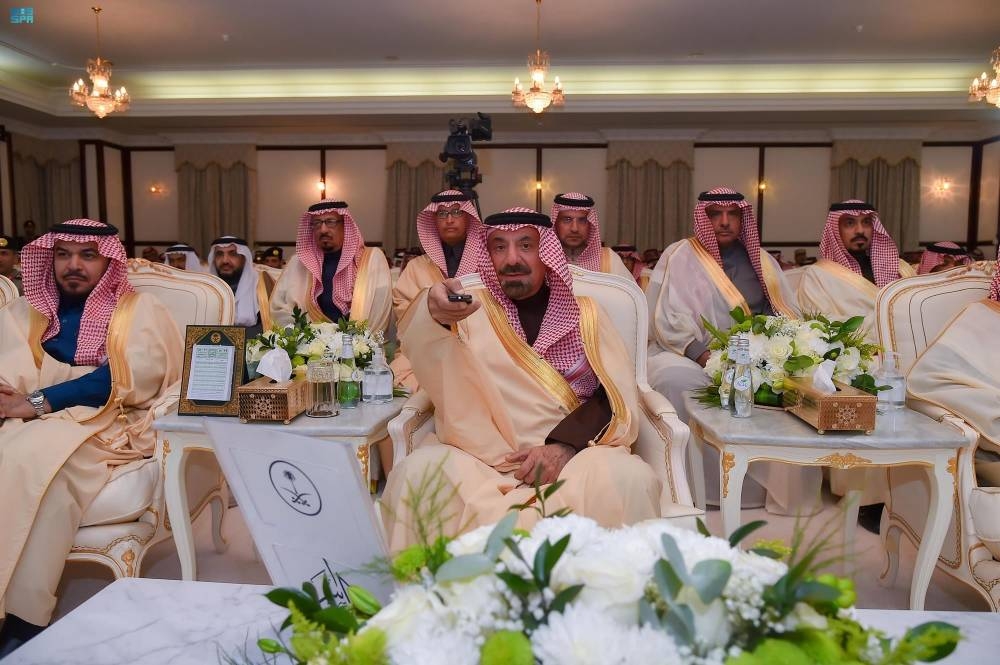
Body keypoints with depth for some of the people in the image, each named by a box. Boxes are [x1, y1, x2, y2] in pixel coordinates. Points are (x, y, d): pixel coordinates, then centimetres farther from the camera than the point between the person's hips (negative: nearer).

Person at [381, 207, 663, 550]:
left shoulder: (585, 314, 14)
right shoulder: (472, 310, 11)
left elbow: (617, 396, 3)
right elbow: (429, 355, -12)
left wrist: (565, 445, -16)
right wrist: (435, 313, -37)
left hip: (575, 453, 1)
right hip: (477, 458, 0)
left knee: (630, 479, -30)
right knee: (415, 474, -29)